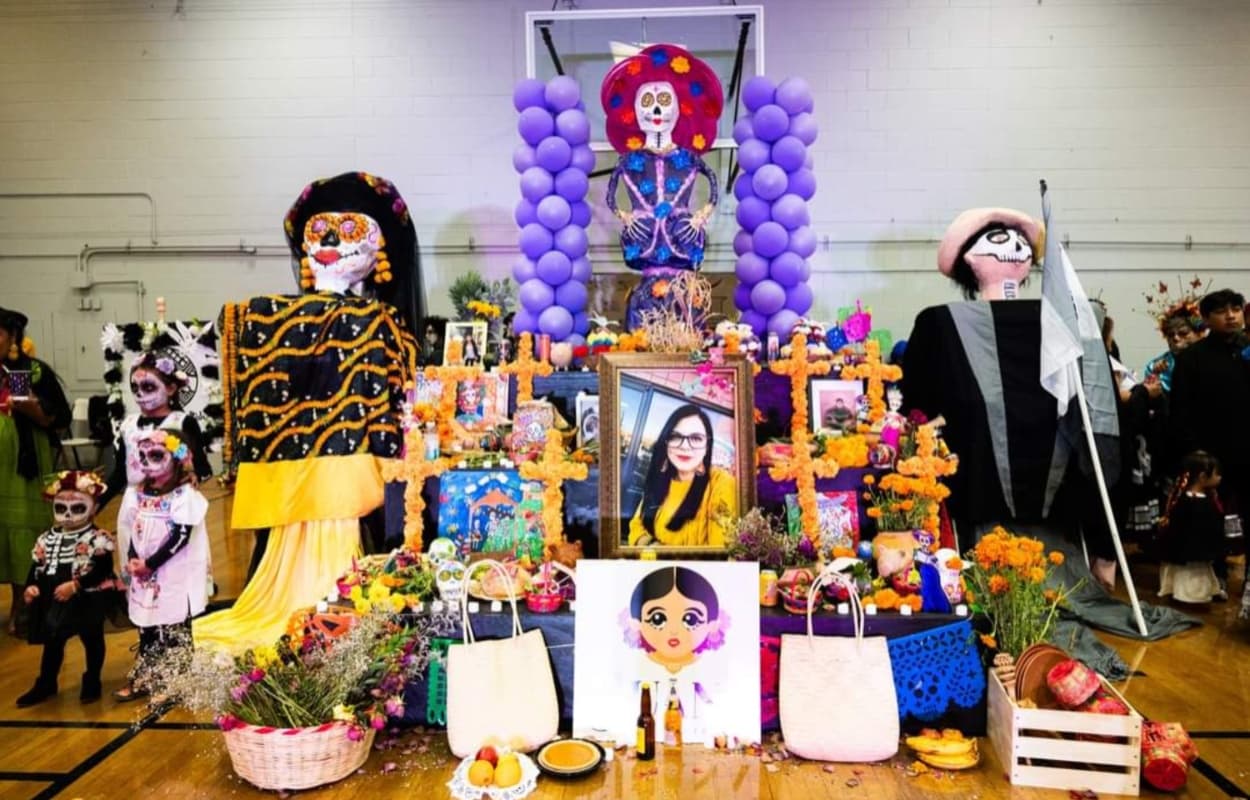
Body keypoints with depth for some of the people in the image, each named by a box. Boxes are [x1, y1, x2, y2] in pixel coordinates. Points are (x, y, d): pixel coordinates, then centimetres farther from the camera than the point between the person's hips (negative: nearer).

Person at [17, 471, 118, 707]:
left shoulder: (98, 538, -15)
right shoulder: (47, 539, 5)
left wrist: (75, 585, -27)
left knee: (92, 641, 10)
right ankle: (45, 685, 33)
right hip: (53, 601, 5)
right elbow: (37, 567, 9)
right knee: (52, 642, 17)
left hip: (89, 600, -5)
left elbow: (101, 570, -21)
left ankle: (92, 682, 26)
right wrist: (31, 586, -8)